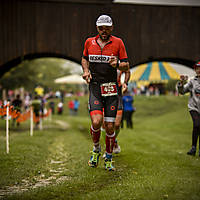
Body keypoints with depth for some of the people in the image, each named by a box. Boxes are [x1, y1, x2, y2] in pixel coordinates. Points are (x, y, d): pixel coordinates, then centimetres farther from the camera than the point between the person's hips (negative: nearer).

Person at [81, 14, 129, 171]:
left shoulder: (118, 42, 1)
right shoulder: (89, 42, 6)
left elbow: (126, 66, 2)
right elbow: (84, 59, 24)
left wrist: (117, 64, -19)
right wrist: (86, 70, 4)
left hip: (111, 89, 0)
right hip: (95, 87, 0)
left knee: (110, 127, 0)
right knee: (96, 122, -19)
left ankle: (109, 159, 20)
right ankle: (96, 149, 11)